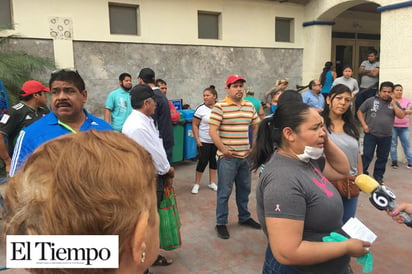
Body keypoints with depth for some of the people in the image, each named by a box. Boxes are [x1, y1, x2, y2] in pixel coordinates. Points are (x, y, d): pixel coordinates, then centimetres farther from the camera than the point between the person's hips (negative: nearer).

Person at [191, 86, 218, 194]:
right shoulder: (201, 109, -9)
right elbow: (194, 125, -7)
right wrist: (197, 139, -14)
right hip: (204, 141, -4)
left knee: (214, 160, 12)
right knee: (203, 161, 0)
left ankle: (212, 182, 27)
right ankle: (196, 184, 15)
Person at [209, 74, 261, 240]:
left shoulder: (249, 106, 8)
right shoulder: (220, 107, -10)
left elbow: (257, 126, 19)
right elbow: (212, 131, -13)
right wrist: (223, 150, -15)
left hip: (245, 156, 6)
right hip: (227, 157, -6)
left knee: (244, 188, 18)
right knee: (224, 191, 3)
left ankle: (244, 217, 36)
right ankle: (221, 223, 17)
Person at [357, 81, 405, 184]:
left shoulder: (394, 103, 7)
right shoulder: (371, 101, -2)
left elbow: (401, 116, -4)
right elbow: (359, 111, 3)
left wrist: (393, 103, -10)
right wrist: (364, 125, -7)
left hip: (386, 136, 3)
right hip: (370, 134, -3)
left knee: (383, 157, 11)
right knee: (367, 155, -2)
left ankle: (378, 176, 24)